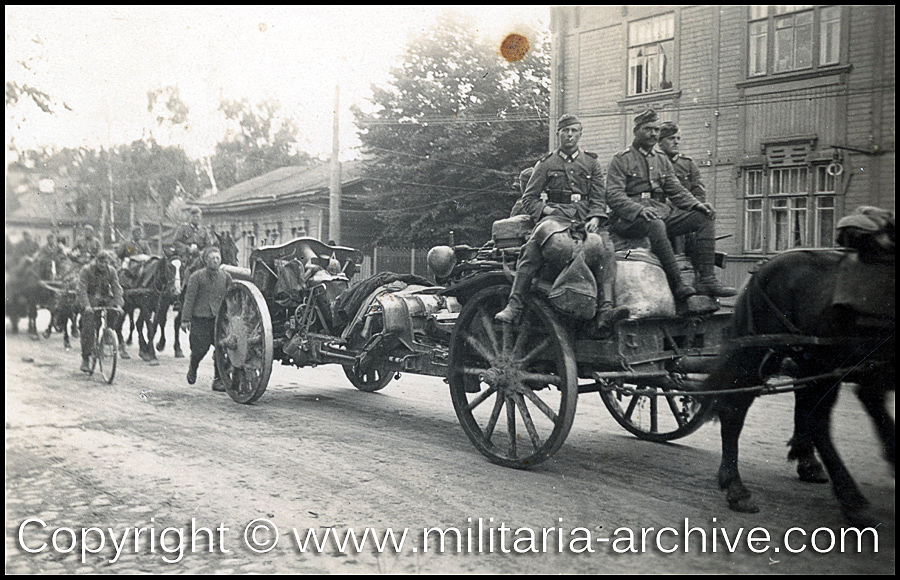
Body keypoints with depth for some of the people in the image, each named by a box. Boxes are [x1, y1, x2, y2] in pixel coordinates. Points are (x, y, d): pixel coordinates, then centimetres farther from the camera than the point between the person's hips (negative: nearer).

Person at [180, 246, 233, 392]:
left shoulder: (226, 276, 8)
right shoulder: (197, 276, -2)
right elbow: (189, 298, -3)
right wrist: (185, 319, -8)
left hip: (220, 318, 3)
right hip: (200, 318, -3)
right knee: (200, 348, 0)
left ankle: (219, 380, 6)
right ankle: (192, 369, 33)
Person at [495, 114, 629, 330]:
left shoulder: (591, 163, 21)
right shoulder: (545, 164, 17)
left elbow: (599, 198, 13)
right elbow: (528, 199, 13)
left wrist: (595, 218, -8)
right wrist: (546, 210, -7)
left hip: (585, 218, 2)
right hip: (555, 216, -2)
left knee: (605, 248, -29)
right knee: (533, 245, -34)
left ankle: (605, 309, -35)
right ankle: (514, 305, -38)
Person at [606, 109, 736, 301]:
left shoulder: (662, 159, 23)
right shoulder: (621, 159, 2)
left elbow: (676, 190, 17)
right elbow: (614, 196, -10)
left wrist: (697, 204, -3)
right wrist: (640, 209, -27)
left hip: (662, 211, 7)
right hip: (631, 218, -7)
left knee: (705, 217, -10)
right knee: (655, 224, -40)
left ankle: (707, 279, -17)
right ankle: (678, 286, -38)